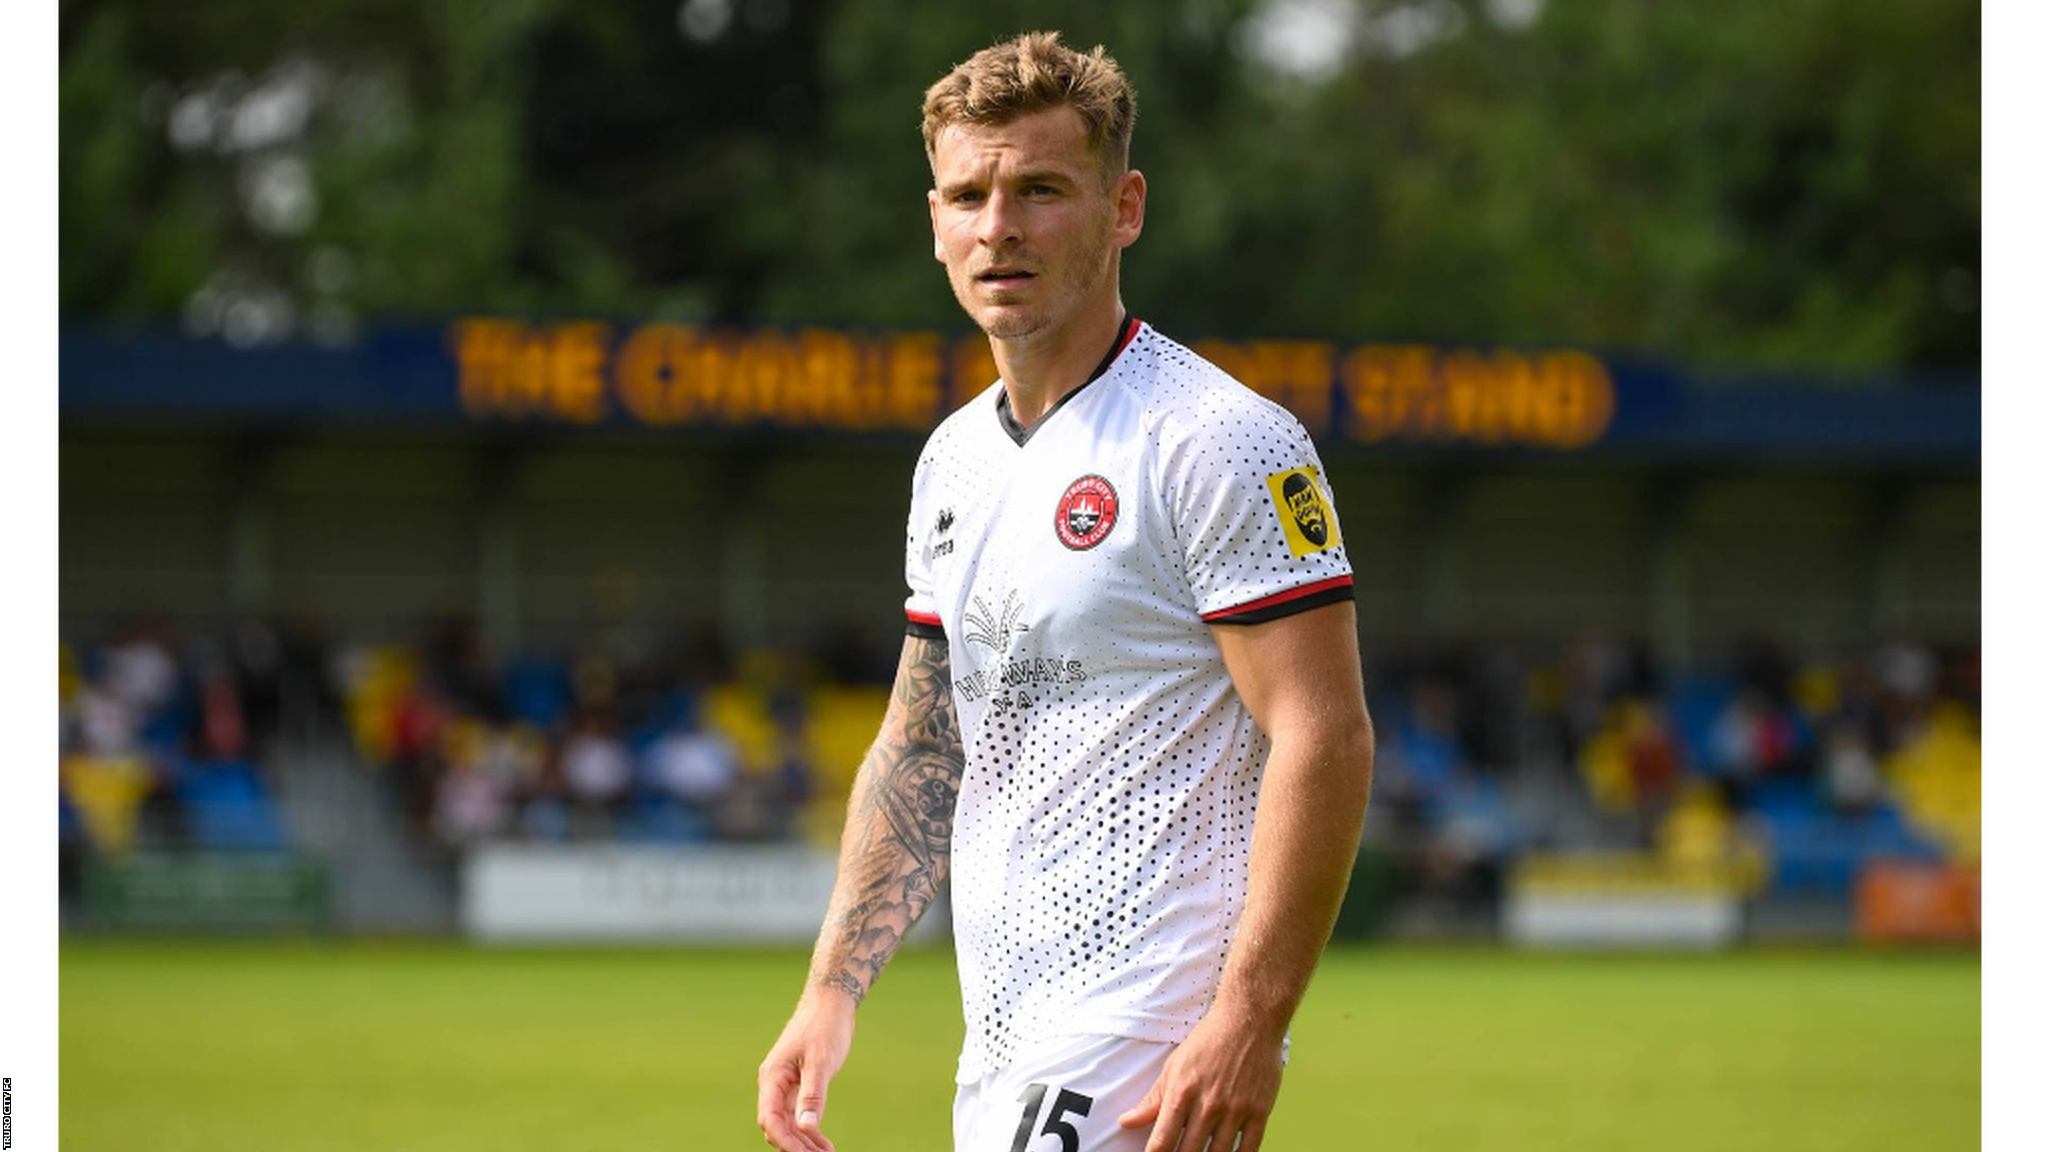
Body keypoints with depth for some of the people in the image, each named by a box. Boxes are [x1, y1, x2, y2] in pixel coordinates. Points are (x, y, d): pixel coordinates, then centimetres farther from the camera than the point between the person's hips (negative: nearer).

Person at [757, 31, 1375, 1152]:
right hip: (1001, 1052, 9)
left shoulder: (1219, 440, -10)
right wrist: (832, 990, 13)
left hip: (1153, 1046, -9)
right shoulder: (954, 459, 16)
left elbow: (1326, 740, -16)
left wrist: (1248, 1026, -23)